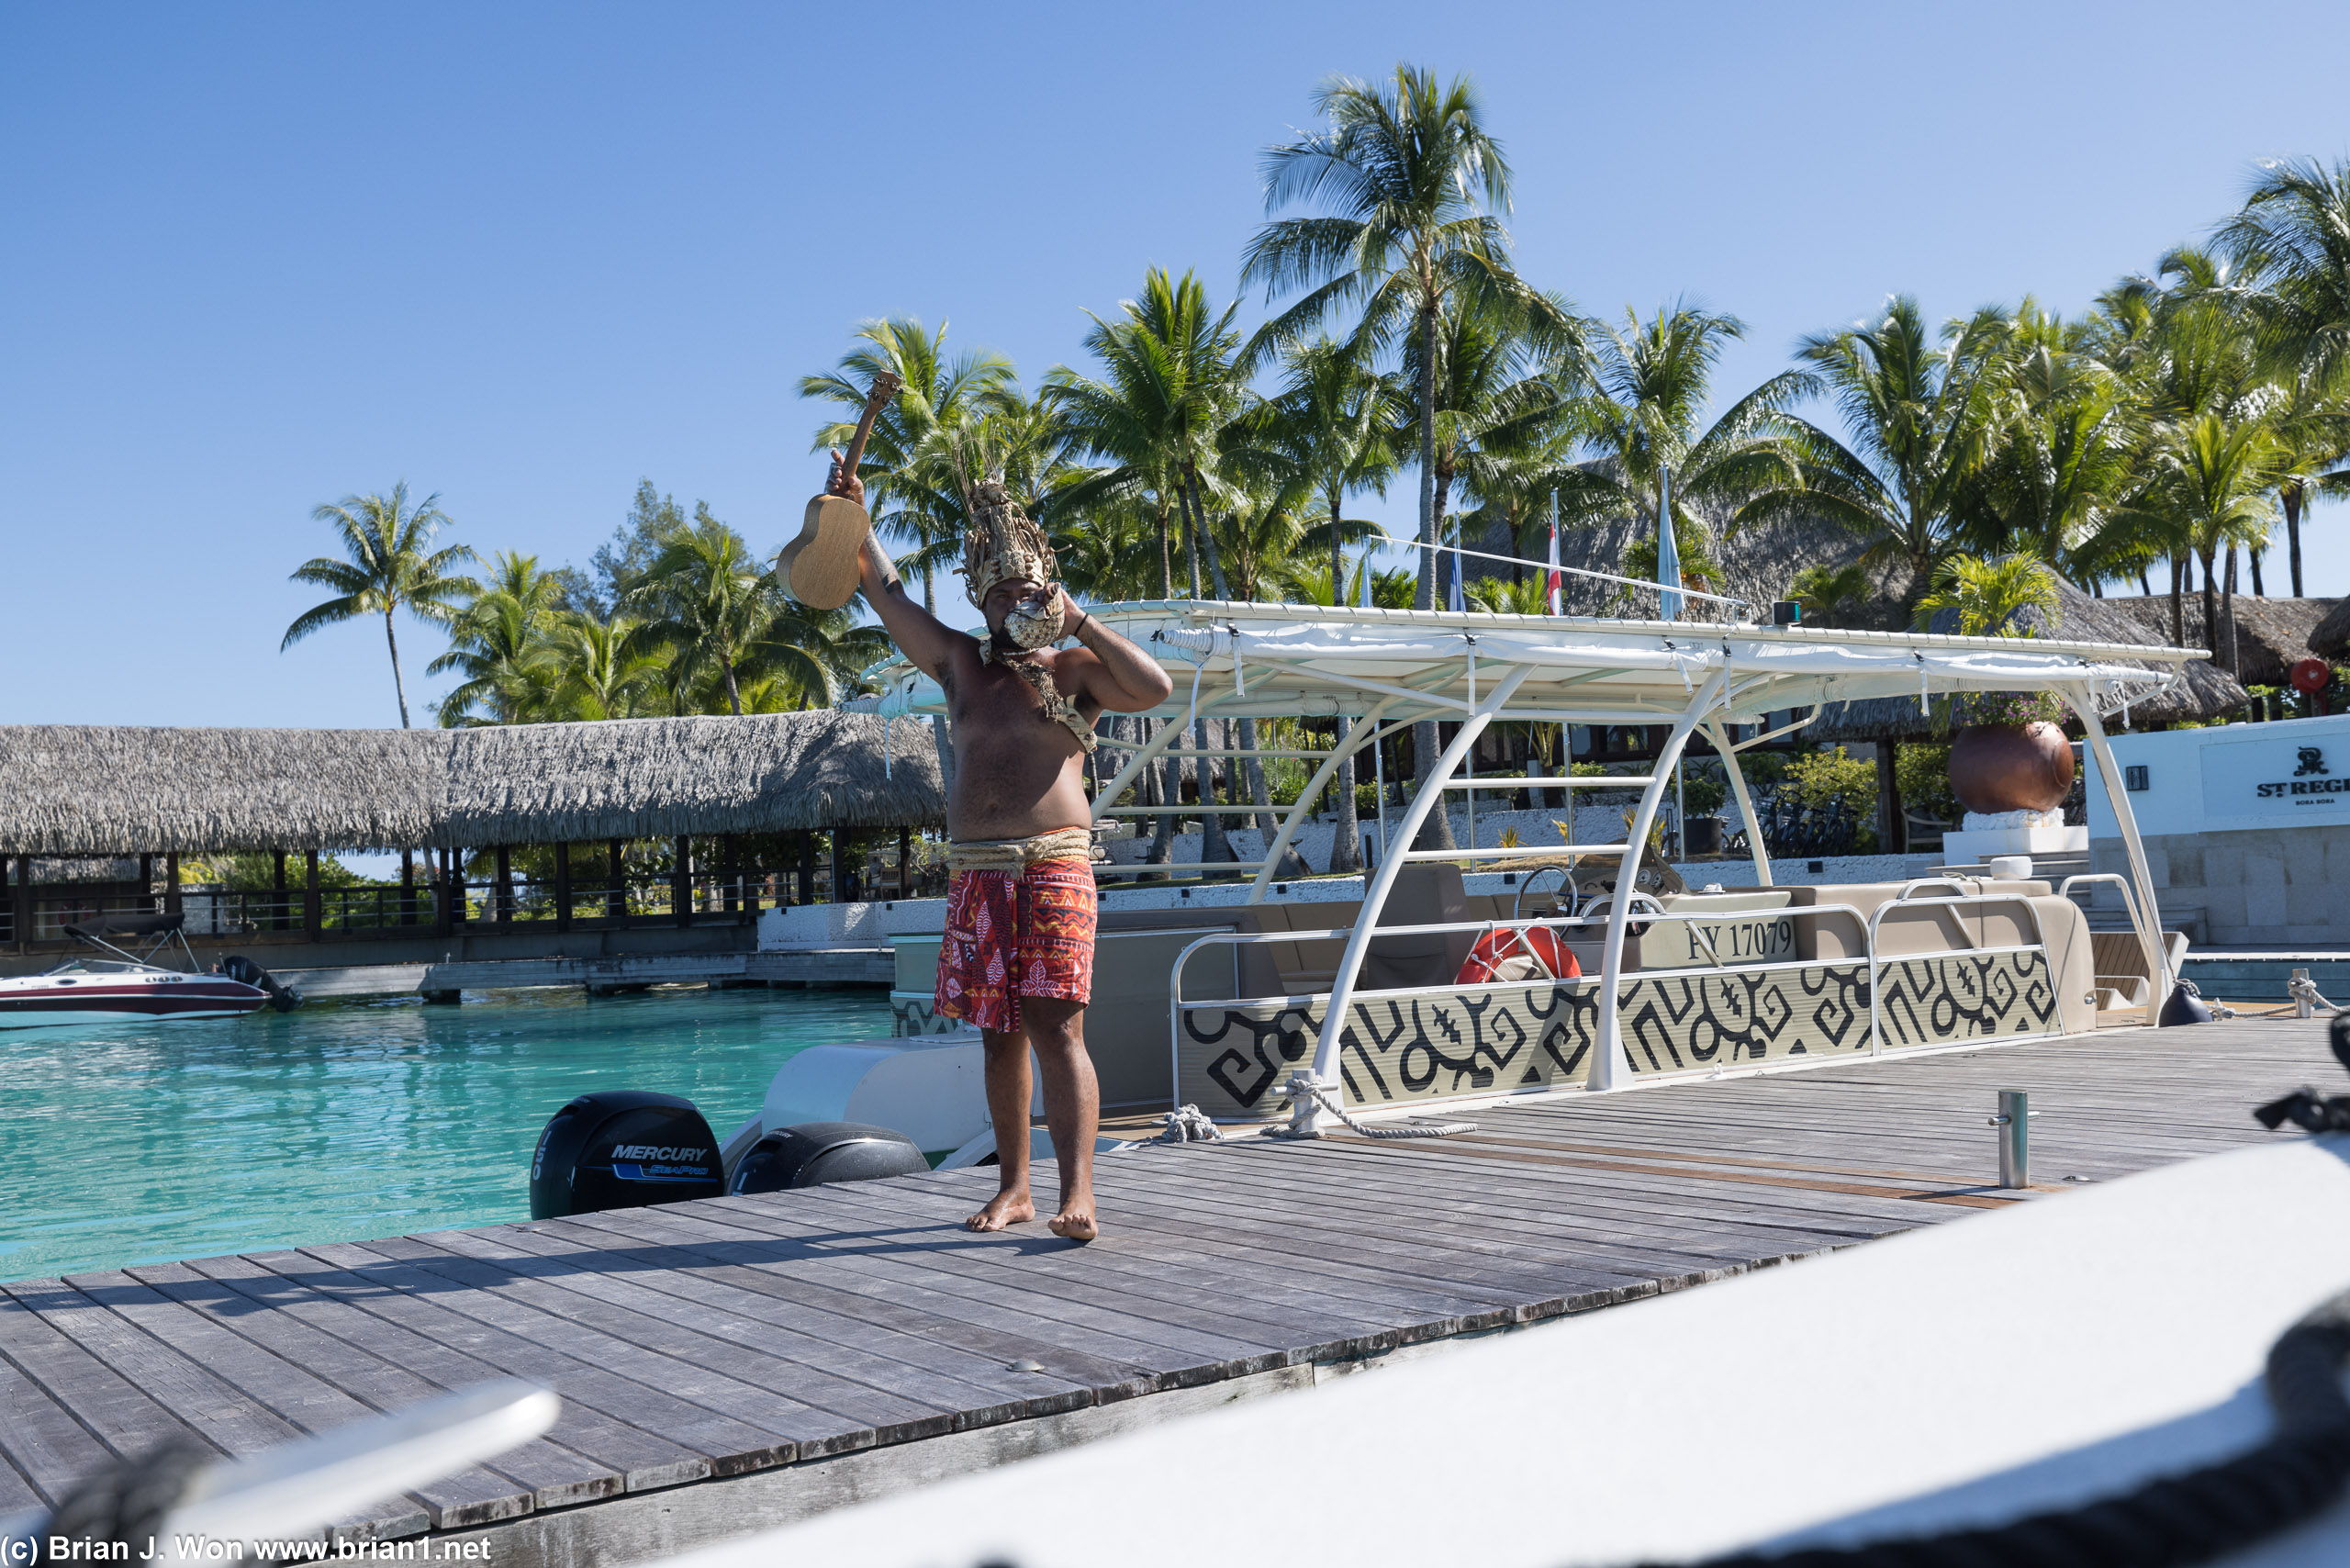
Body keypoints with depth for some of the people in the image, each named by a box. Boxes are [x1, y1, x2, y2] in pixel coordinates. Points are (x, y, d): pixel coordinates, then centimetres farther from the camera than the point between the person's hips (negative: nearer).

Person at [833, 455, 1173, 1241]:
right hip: (976, 873, 4)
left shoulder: (1075, 670, 6)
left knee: (1056, 1029, -12)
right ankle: (1013, 1186, 17)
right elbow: (886, 592, 19)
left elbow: (1156, 687, -11)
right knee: (999, 1033, 9)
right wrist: (853, 515, 15)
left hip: (1054, 866, -4)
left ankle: (1078, 1193, -16)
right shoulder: (960, 663, 16)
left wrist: (1080, 623, -8)